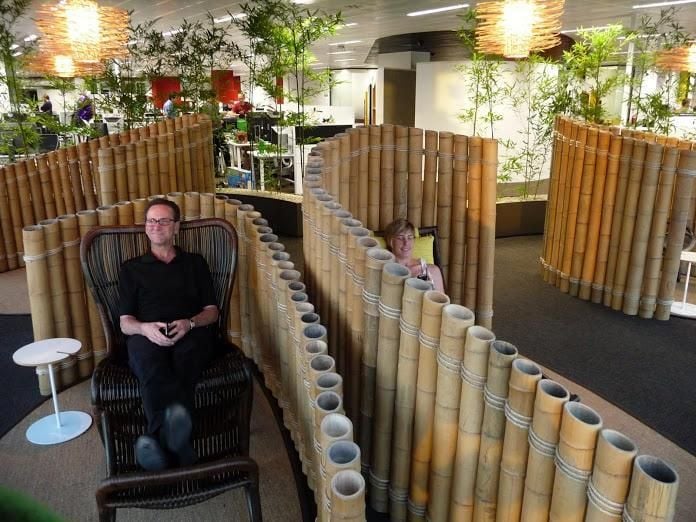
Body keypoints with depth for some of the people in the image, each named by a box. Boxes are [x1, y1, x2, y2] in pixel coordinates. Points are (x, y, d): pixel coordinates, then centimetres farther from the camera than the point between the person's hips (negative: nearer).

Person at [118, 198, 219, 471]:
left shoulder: (194, 262, 24)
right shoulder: (132, 268, 23)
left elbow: (212, 311, 17)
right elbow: (125, 322, 15)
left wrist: (190, 323, -8)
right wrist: (145, 328, -11)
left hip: (192, 334, 1)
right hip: (146, 336, 0)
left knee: (186, 353, -40)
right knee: (150, 358, -40)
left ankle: (160, 438, -54)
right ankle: (177, 443, -55)